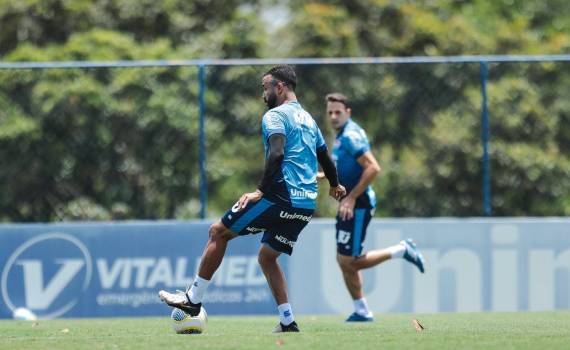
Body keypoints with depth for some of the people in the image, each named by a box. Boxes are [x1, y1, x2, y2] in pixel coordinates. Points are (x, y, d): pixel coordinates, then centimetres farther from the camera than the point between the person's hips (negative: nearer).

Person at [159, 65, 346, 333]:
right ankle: (288, 323, 7)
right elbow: (324, 156, 31)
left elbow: (277, 154, -21)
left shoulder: (275, 116, -5)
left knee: (218, 232, 2)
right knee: (267, 257, 19)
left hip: (281, 197, -8)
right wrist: (334, 185, 48)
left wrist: (261, 191, -23)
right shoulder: (308, 119, 21)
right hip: (306, 204, 8)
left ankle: (193, 299, 2)